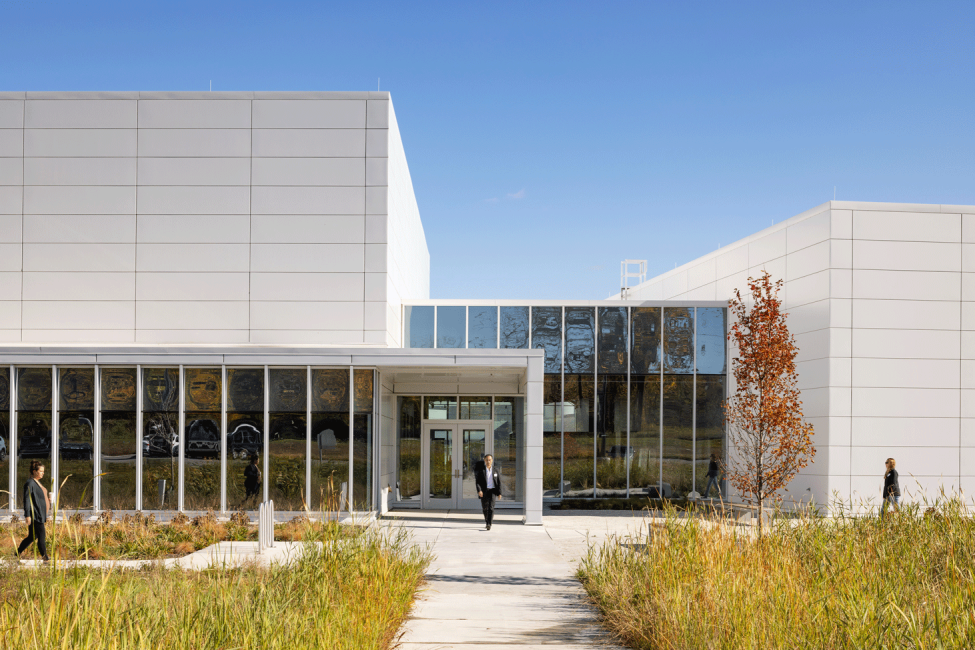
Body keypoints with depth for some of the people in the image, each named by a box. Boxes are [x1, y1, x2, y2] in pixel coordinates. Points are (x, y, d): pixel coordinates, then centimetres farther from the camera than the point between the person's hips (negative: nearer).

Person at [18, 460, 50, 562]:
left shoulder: (37, 483, 15)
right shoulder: (30, 484, -14)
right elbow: (27, 500, -17)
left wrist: (47, 499, 11)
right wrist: (27, 515, -21)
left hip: (40, 515, 10)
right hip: (35, 515, -10)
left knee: (33, 536, 15)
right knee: (41, 536, -5)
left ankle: (18, 553, 25)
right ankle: (45, 557, 1)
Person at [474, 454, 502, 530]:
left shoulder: (496, 470, 3)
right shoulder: (480, 470, -1)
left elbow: (499, 482, 6)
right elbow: (477, 481, -6)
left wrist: (499, 493, 0)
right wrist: (479, 490, -20)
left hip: (492, 490, -1)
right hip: (483, 491, 1)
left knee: (491, 507, -17)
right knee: (485, 508, 12)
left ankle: (489, 524, -22)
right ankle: (487, 521, 38)